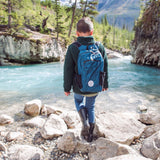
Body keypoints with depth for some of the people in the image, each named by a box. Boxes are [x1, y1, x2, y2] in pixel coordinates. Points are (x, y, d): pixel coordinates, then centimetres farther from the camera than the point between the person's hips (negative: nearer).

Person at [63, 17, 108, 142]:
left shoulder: (72, 48, -17)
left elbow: (68, 71, -11)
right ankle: (90, 134, 35)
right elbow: (105, 68, 0)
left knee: (79, 101, 30)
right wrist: (105, 84, 15)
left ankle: (85, 123, 10)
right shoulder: (100, 47, -9)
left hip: (79, 88, -2)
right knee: (91, 107, 25)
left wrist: (67, 88, 2)